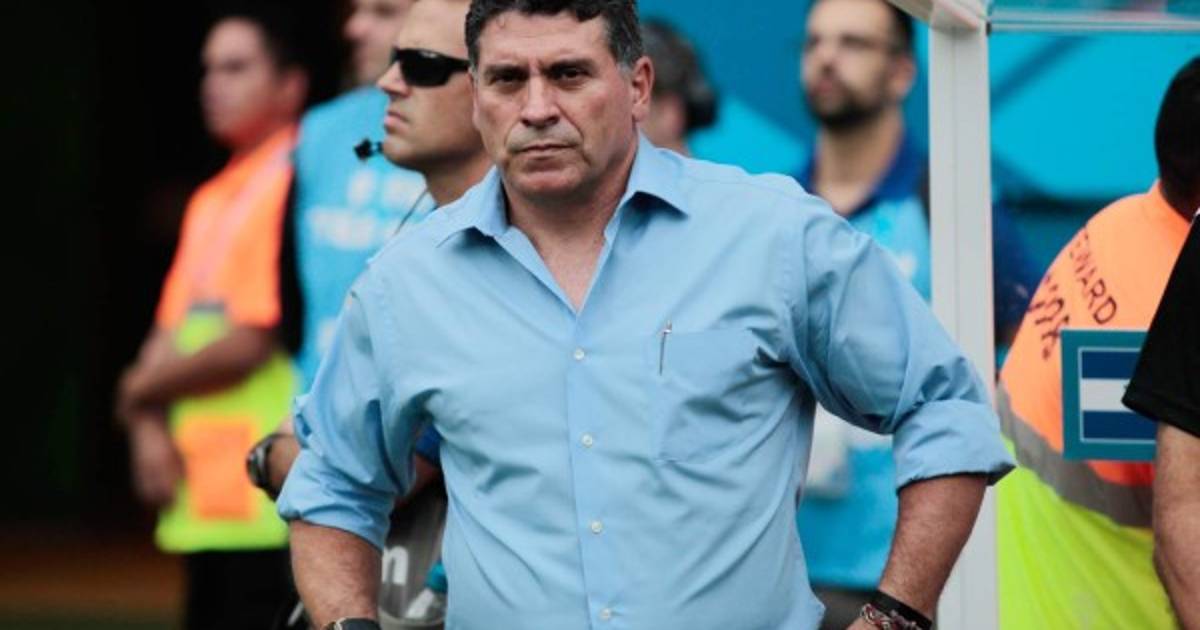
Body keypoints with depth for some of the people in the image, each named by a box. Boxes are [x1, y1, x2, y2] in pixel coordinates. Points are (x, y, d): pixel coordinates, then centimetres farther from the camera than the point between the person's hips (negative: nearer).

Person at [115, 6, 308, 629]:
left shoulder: (291, 184, -11)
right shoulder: (211, 199, 18)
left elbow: (250, 343, -15)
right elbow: (170, 332, 18)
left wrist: (141, 390, 0)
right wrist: (150, 427, -2)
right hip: (202, 492, 9)